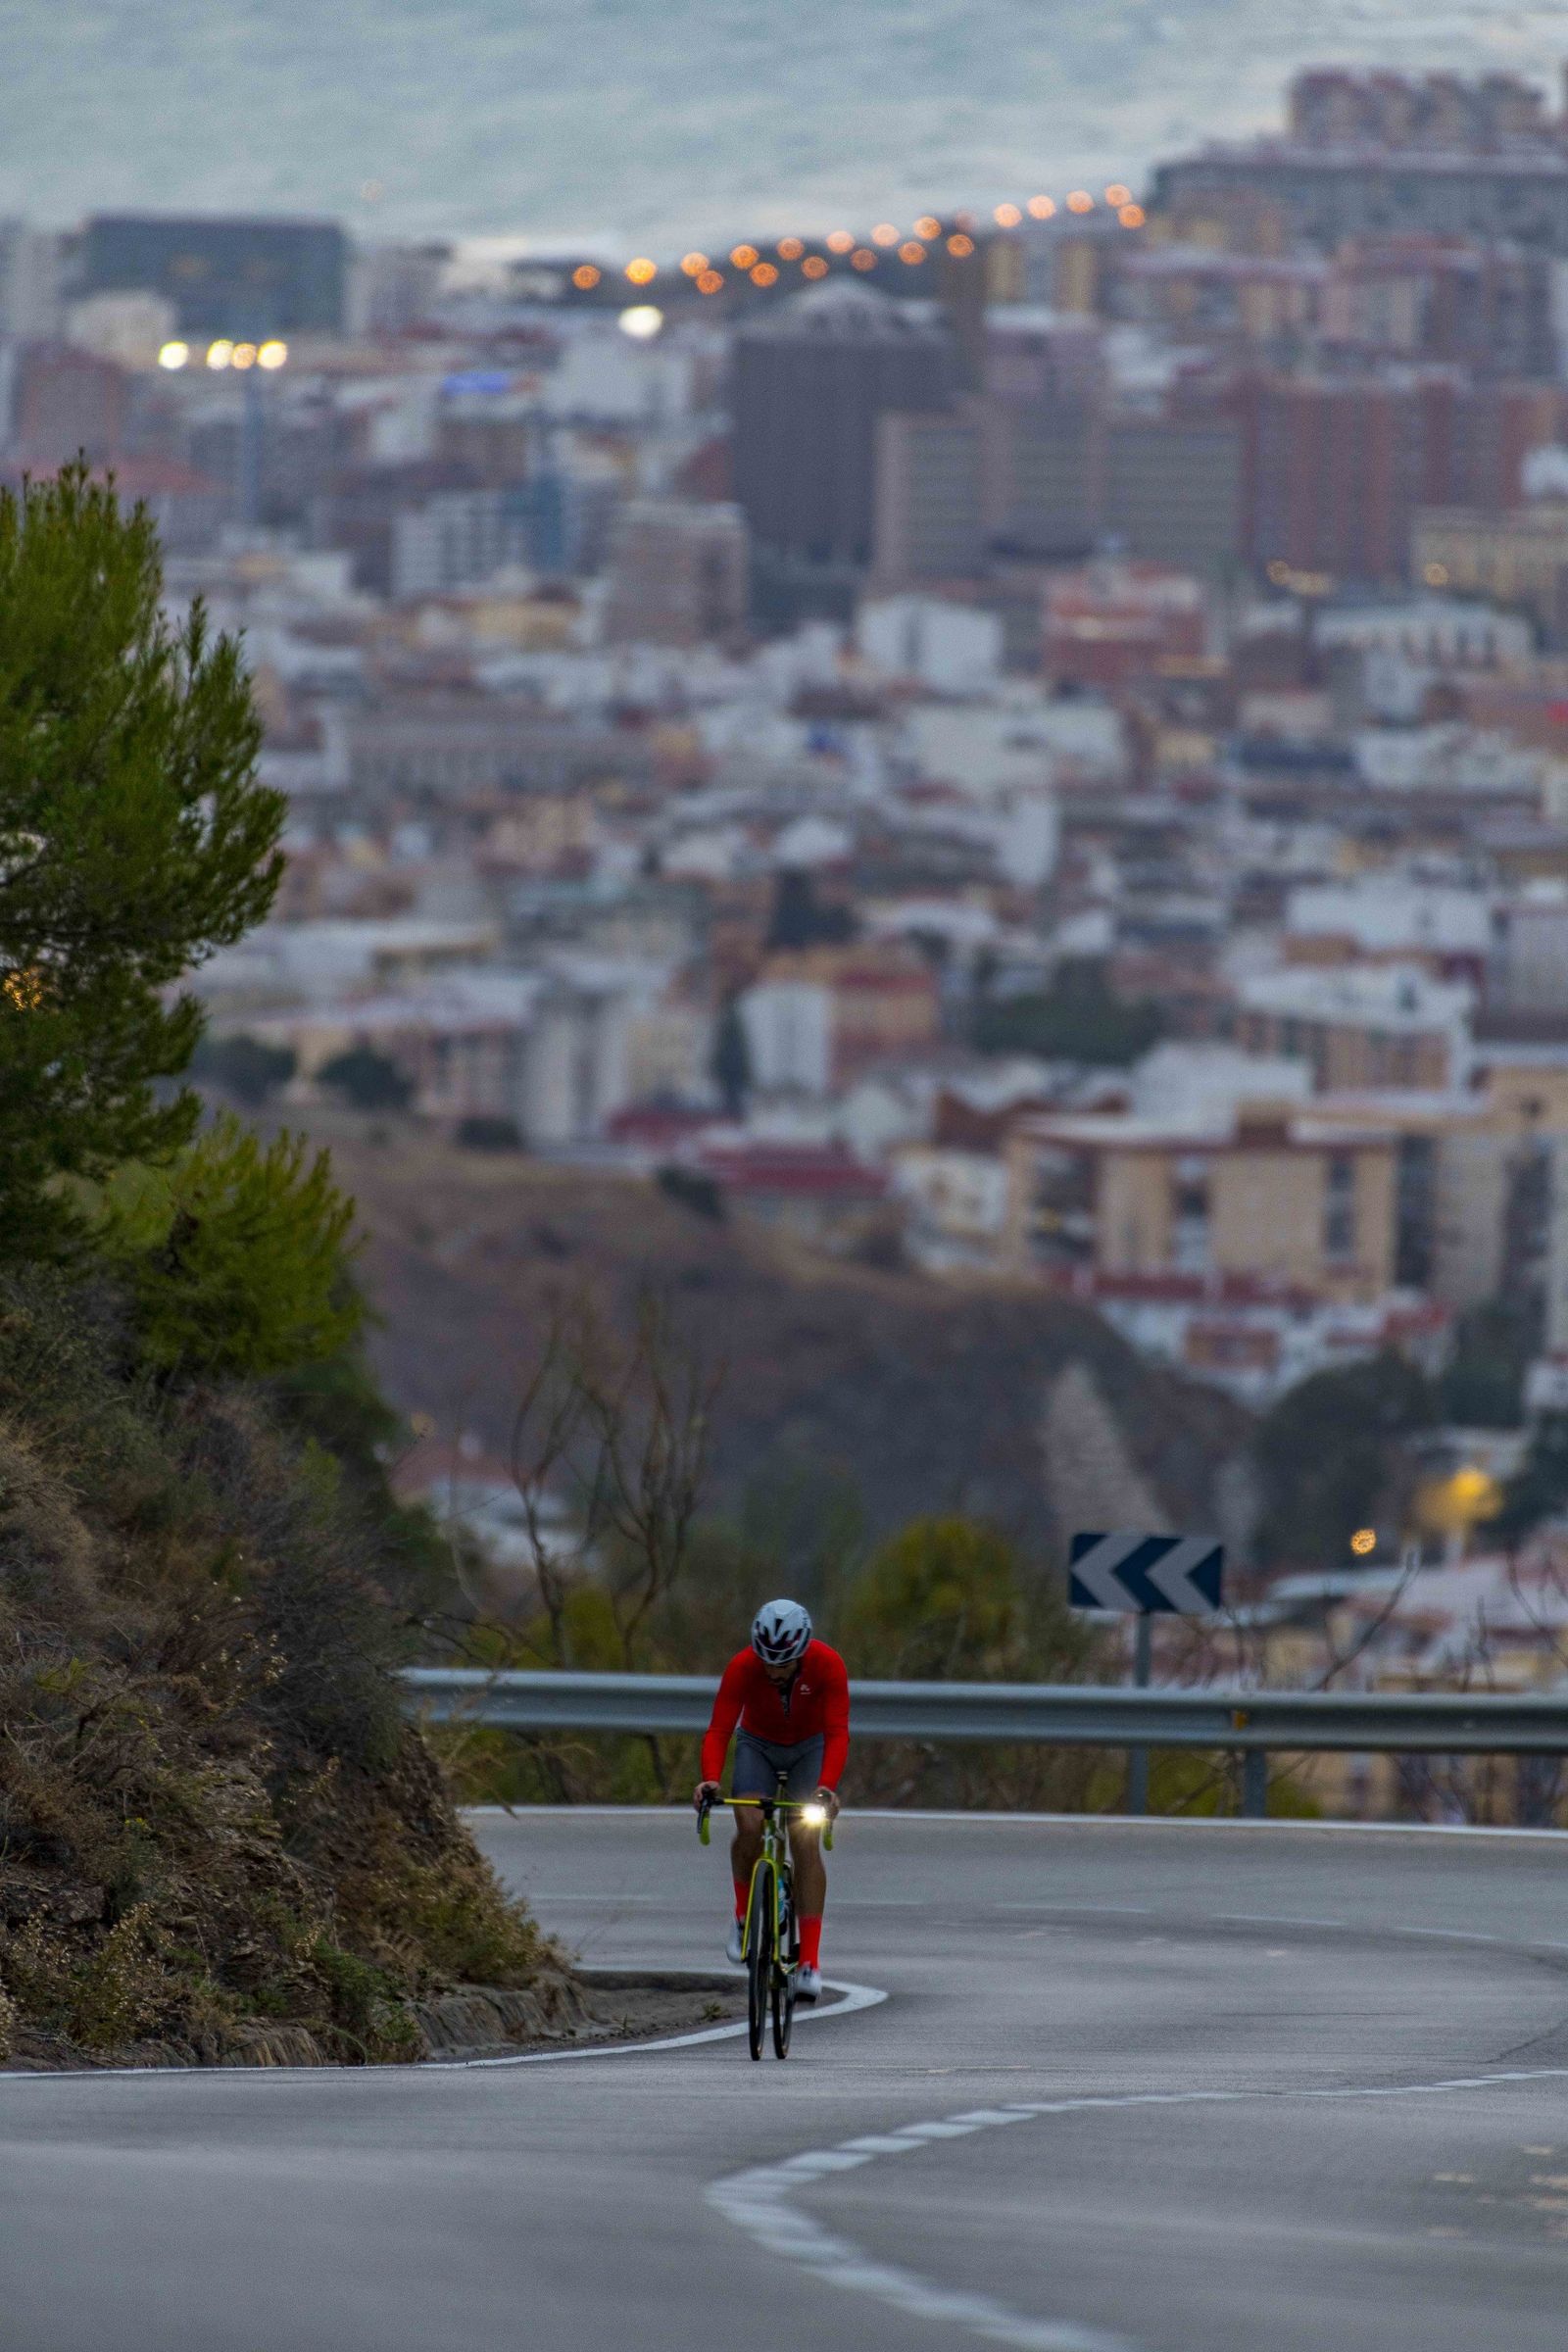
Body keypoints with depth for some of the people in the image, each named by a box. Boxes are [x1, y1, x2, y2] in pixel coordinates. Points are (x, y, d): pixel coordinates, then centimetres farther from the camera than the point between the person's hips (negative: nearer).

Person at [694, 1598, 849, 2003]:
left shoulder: (827, 1665, -31)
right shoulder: (742, 1667, -30)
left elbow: (837, 1733, -35)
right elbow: (719, 1730, -34)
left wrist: (826, 1787, -50)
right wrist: (711, 1779, -51)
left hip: (809, 1747, -1)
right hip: (758, 1746, 1)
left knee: (805, 1842, -16)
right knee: (750, 1827, -25)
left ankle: (810, 1961, -16)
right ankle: (744, 1916, 2)